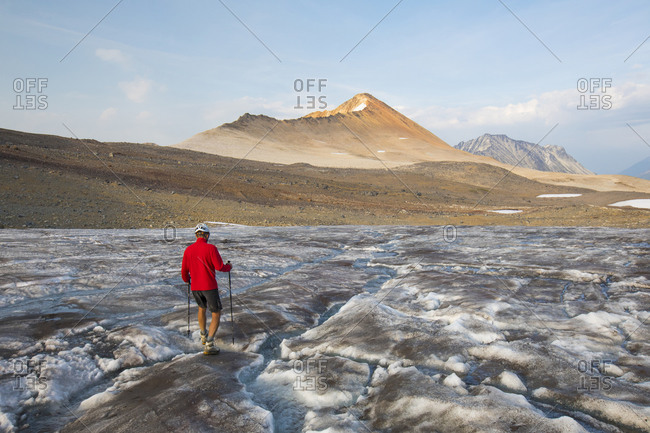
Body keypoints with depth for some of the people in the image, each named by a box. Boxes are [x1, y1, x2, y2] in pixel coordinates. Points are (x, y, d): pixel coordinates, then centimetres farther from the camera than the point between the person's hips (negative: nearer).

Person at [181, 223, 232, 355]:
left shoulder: (188, 250, 0)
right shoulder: (211, 248, -13)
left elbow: (184, 271, 5)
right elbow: (219, 267, -18)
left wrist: (187, 280, 27)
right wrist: (229, 266, 4)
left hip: (195, 287, 5)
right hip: (210, 287, -5)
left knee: (202, 308, 32)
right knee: (216, 314, 7)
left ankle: (204, 336, 43)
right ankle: (209, 345, -4)